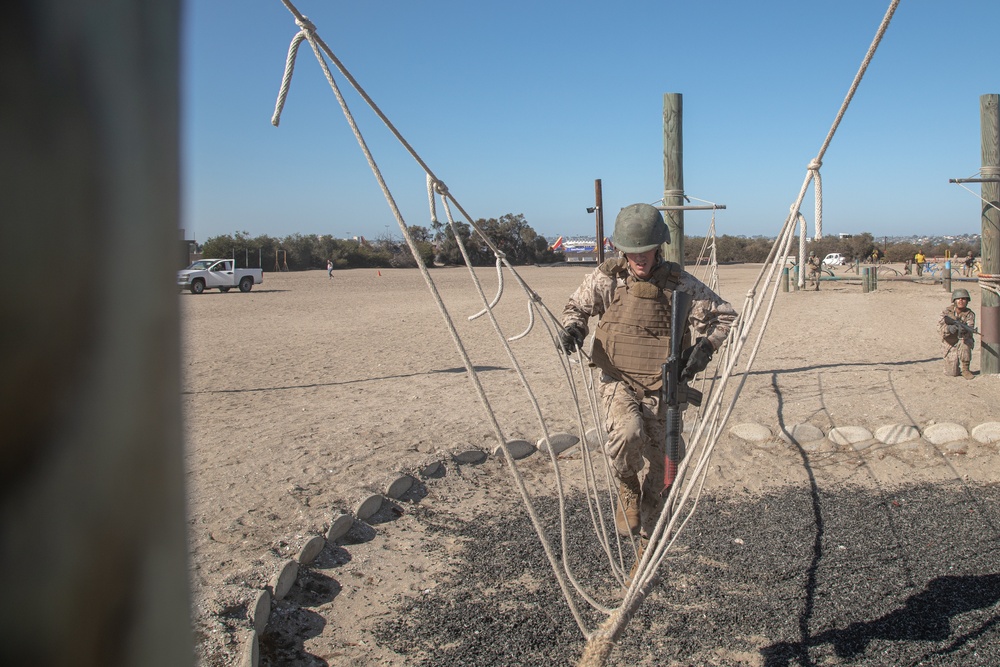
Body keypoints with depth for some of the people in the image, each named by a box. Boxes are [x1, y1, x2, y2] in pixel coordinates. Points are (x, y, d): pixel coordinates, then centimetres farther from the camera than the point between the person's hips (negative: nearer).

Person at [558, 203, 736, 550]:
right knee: (627, 433, -34)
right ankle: (627, 488, -1)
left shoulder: (679, 283, -6)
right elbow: (577, 306, 12)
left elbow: (724, 315, 4)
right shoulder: (606, 278, -5)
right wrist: (573, 327, -12)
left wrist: (704, 347, -14)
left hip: (662, 387, 1)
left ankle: (647, 541, 30)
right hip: (618, 381, -1)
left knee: (660, 469, 8)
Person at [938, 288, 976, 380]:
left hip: (963, 340, 0)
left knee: (964, 343, -40)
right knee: (952, 373, -11)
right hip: (950, 344, 0)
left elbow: (970, 328, -22)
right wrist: (949, 328, -39)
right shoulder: (947, 311, -5)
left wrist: (964, 330, -46)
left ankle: (965, 369, -20)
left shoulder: (969, 314, -6)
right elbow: (939, 325, -17)